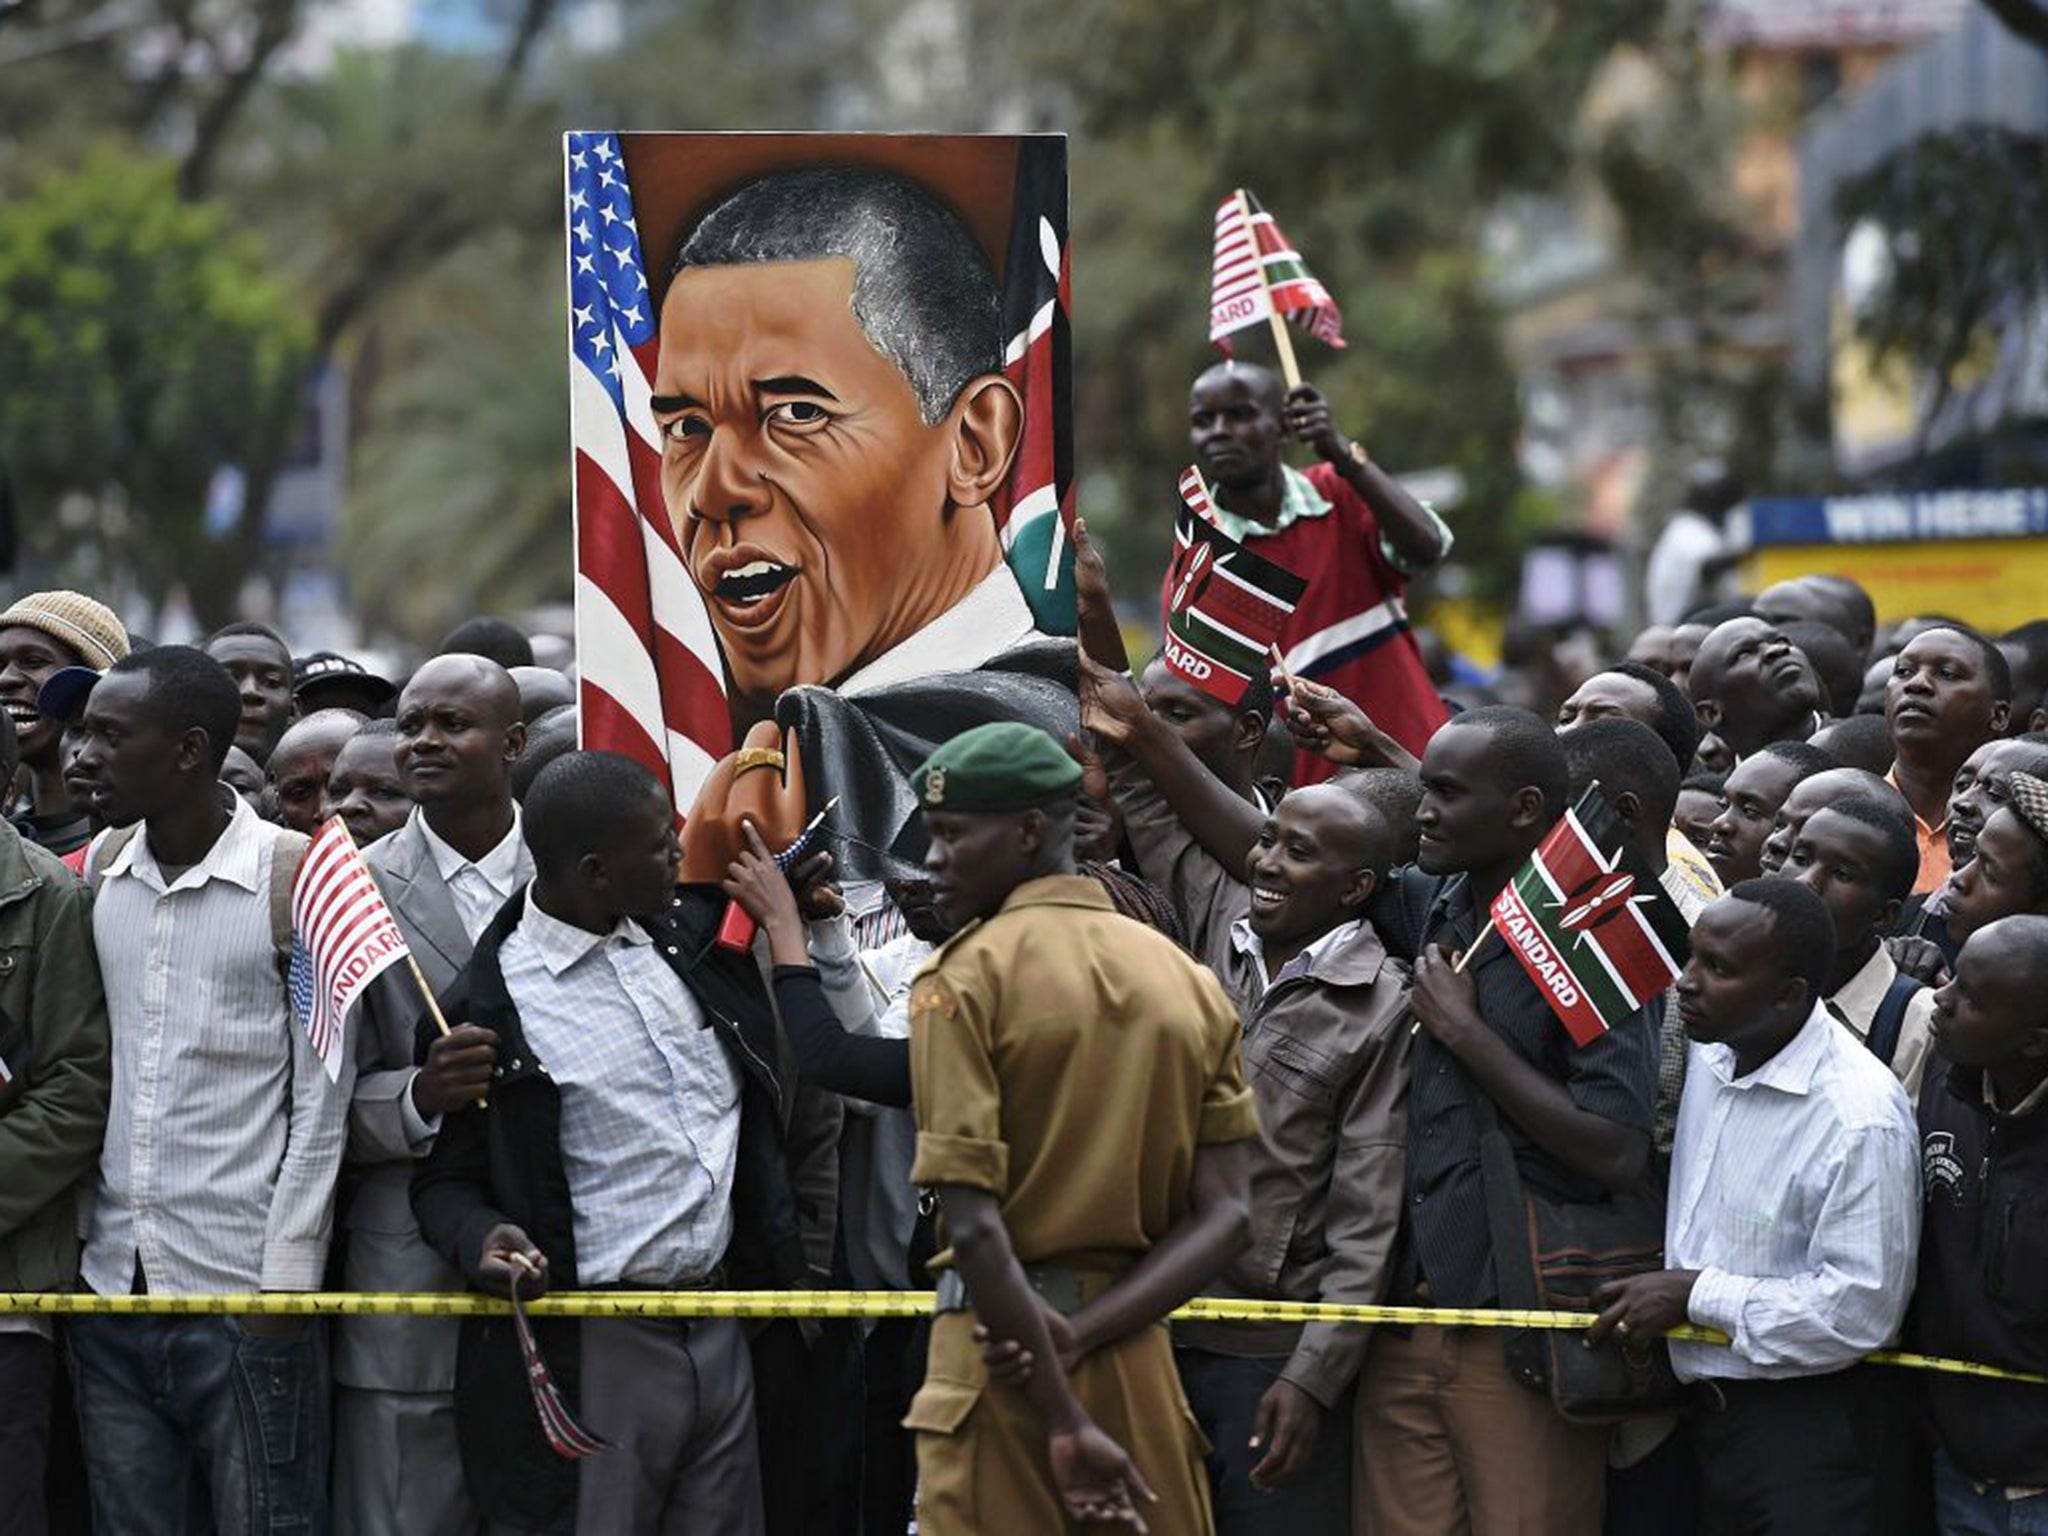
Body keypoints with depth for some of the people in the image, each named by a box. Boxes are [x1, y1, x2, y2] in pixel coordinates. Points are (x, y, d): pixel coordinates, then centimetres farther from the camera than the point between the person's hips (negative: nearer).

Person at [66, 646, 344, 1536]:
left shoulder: (297, 878, -5)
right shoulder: (101, 869, 10)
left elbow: (321, 1099, -5)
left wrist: (285, 1281, -9)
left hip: (247, 1298, -5)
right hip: (113, 1295, 5)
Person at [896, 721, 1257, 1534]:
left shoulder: (966, 978, -7)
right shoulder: (1188, 980, 10)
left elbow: (973, 1224, -15)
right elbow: (1226, 1214, 2)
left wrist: (1066, 1421, -15)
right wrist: (1078, 1335, -7)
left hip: (1001, 1344, -5)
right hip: (1136, 1349, 5)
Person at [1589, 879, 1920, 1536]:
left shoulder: (1861, 1117, -22)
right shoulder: (1708, 1057, 4)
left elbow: (1858, 1310, -23)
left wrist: (1695, 1295, -18)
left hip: (1814, 1429, -8)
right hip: (1712, 1408, 8)